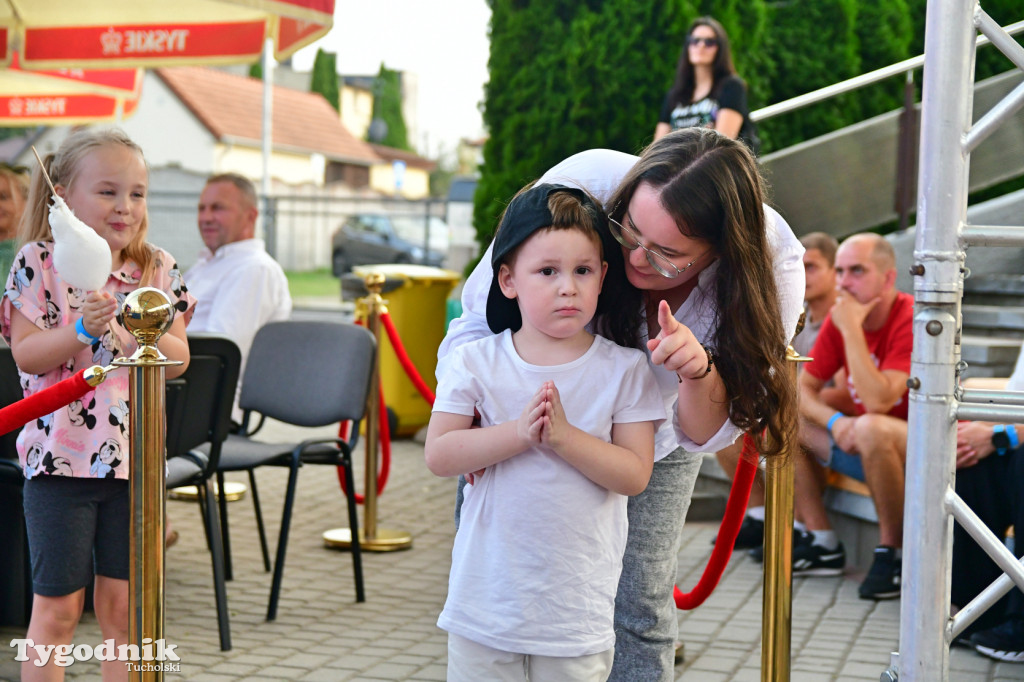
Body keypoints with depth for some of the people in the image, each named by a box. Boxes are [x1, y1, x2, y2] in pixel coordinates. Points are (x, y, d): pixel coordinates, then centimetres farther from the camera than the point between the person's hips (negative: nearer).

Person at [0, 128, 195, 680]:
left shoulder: (158, 268, 5)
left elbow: (179, 359, 1)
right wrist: (83, 329, -24)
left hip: (134, 453, 3)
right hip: (60, 453, -3)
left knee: (123, 604, 9)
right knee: (58, 605, 4)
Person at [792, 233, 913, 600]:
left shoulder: (911, 320, -20)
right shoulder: (839, 318, 1)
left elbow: (878, 400, -31)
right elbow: (801, 388, 2)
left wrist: (851, 329, -27)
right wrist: (835, 421, -18)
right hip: (864, 448, 8)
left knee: (871, 428, -38)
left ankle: (892, 552, -19)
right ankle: (823, 545, 1)